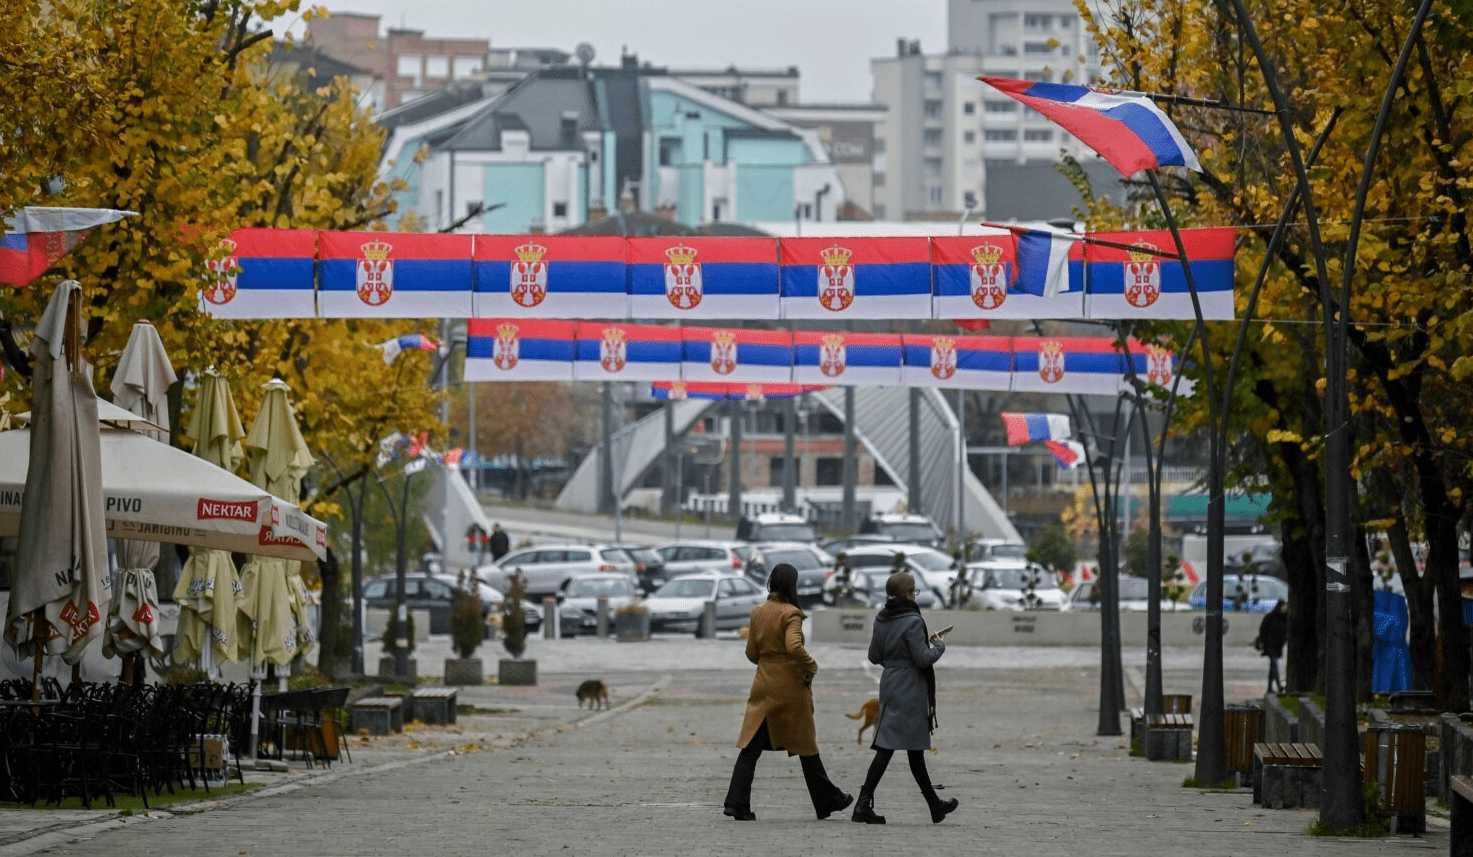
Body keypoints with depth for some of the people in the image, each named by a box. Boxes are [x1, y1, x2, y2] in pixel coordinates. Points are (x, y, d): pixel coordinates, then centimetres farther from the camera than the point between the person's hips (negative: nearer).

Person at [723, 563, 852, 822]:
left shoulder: (757, 613, 6)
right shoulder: (790, 613, -13)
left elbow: (752, 653, 11)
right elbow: (794, 646, -28)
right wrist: (810, 667, -13)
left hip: (763, 686, 5)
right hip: (790, 687, -5)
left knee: (751, 746, 2)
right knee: (806, 745, 9)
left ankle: (736, 803, -10)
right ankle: (826, 801, 21)